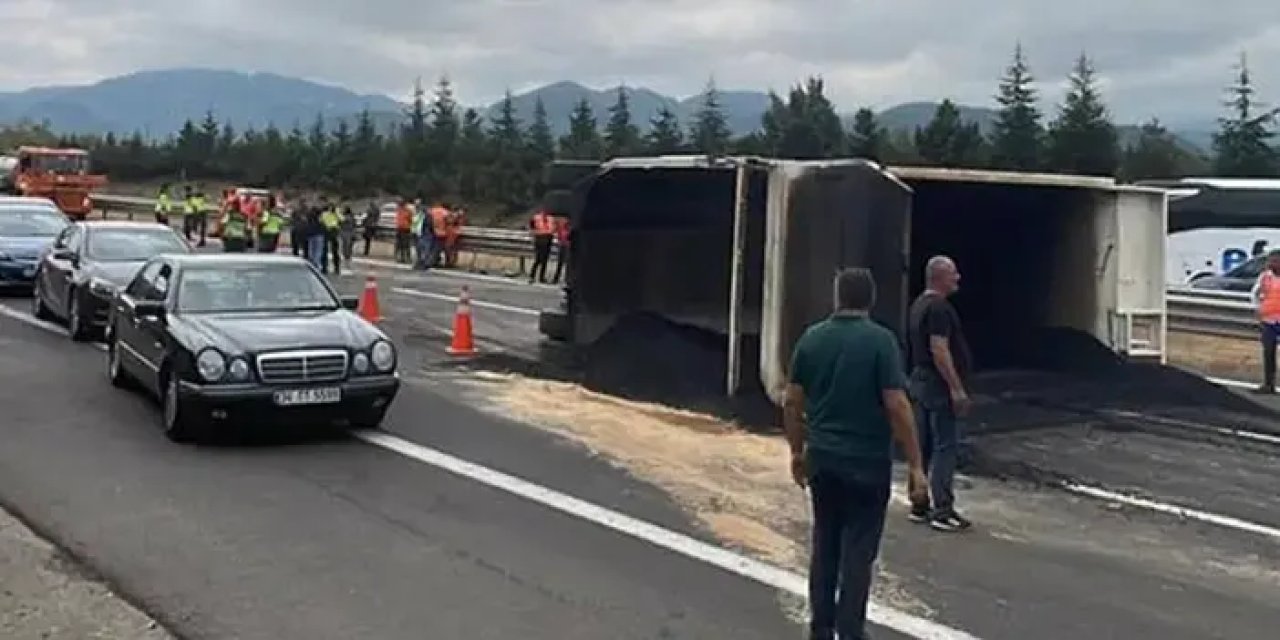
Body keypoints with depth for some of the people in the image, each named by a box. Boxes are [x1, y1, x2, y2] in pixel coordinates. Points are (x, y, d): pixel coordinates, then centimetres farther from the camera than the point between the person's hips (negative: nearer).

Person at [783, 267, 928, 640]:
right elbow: (897, 405, -16)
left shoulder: (811, 338, 2)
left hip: (822, 458, 4)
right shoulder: (880, 339, -12)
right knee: (858, 550, 3)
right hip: (867, 461, -4)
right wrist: (915, 464, -11)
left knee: (825, 544, 15)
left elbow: (792, 402, 5)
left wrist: (797, 451, 16)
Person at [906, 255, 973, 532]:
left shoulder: (919, 305, 15)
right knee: (946, 447, -7)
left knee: (923, 445, 12)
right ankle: (943, 511, -5)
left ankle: (919, 506, 18)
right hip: (939, 385, -10)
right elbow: (939, 350, -24)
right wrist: (956, 388, -23)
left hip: (921, 381, 10)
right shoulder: (939, 308, -17)